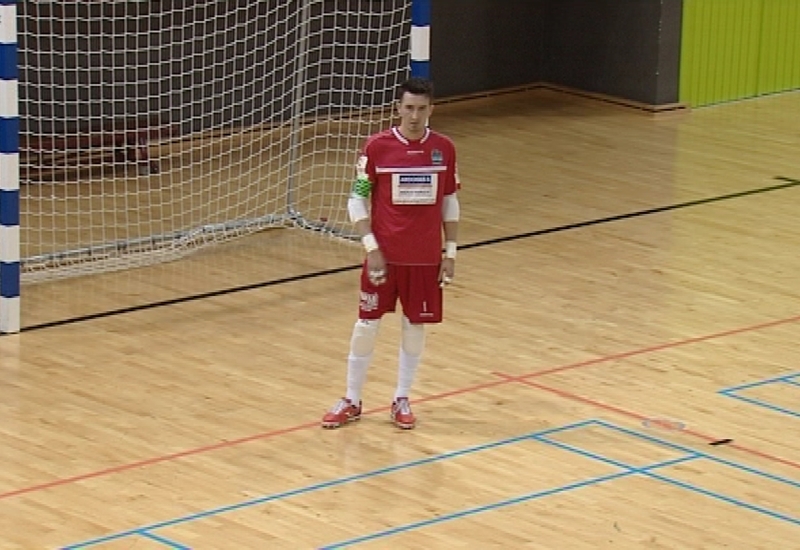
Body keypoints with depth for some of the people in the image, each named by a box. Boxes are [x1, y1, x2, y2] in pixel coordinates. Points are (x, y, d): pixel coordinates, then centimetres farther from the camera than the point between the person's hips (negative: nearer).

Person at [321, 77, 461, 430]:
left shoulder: (444, 149, -1)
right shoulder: (377, 147, -9)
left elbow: (449, 202, 8)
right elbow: (357, 199, -4)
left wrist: (450, 252, 5)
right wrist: (371, 248, -12)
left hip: (425, 257, 2)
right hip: (384, 254, -2)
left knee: (415, 326, 8)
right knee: (366, 325, 3)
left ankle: (402, 400, 23)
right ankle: (351, 401, 16)